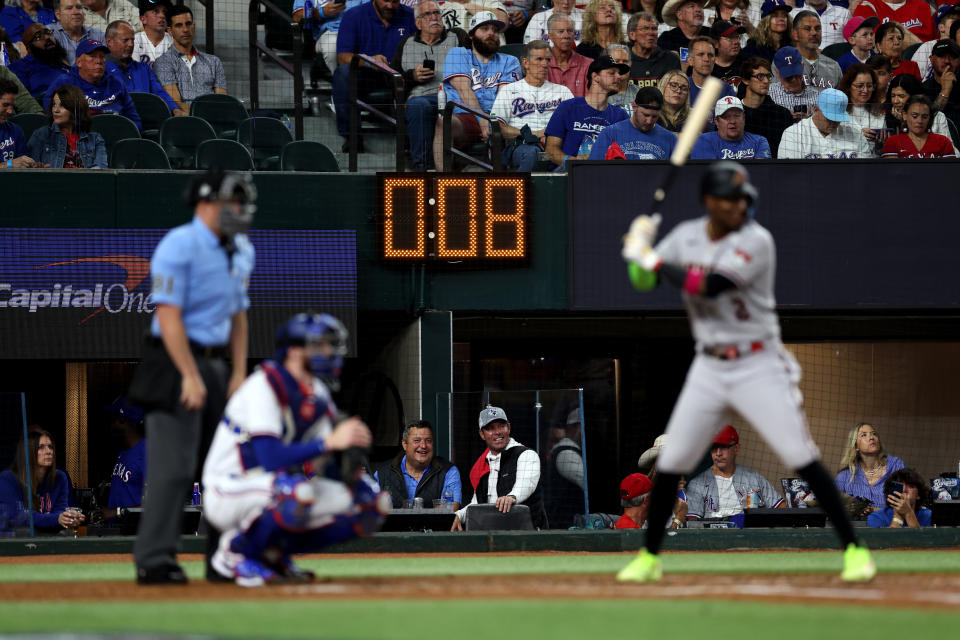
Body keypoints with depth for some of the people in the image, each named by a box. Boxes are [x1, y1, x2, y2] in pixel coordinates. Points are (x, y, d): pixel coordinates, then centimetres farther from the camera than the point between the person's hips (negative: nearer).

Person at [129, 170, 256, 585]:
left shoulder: (240, 252, 13)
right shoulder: (179, 246, -13)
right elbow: (168, 315, -18)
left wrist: (238, 373, 9)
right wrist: (190, 376, -22)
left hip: (215, 364, 9)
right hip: (177, 363, -9)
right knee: (173, 465, -11)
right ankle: (155, 560, -10)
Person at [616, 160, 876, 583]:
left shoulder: (756, 241, -15)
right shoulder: (687, 236, 4)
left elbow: (707, 286, -25)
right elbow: (644, 281, 9)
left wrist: (652, 259, -19)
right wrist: (640, 246, -11)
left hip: (758, 367, -5)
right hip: (708, 369, 5)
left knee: (803, 458, -13)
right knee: (669, 464, 4)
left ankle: (854, 549, -8)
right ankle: (649, 557, 19)